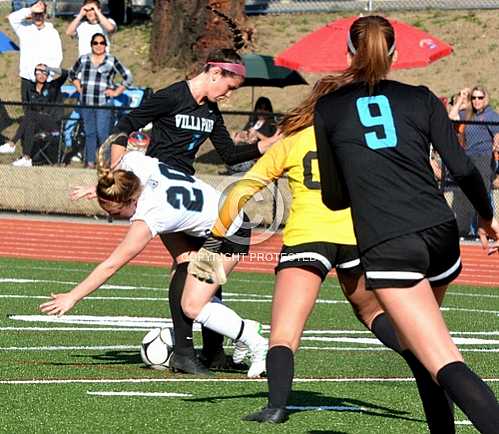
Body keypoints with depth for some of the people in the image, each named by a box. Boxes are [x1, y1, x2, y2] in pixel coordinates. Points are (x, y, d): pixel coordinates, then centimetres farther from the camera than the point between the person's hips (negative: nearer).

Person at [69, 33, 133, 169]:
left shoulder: (112, 61, 0)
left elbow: (128, 77, 4)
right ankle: (90, 162, 14)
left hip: (104, 103, -4)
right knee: (89, 133, 7)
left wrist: (116, 92, 0)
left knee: (102, 134, -10)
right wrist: (79, 88, 14)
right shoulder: (83, 60, 10)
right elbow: (72, 73, 26)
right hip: (86, 104, 4)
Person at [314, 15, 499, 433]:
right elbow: (462, 168, 5)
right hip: (440, 233, 4)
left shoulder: (328, 109, 11)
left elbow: (334, 198, 16)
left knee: (445, 363, -12)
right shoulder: (420, 98, 13)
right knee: (416, 342, 28)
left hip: (387, 246, -4)